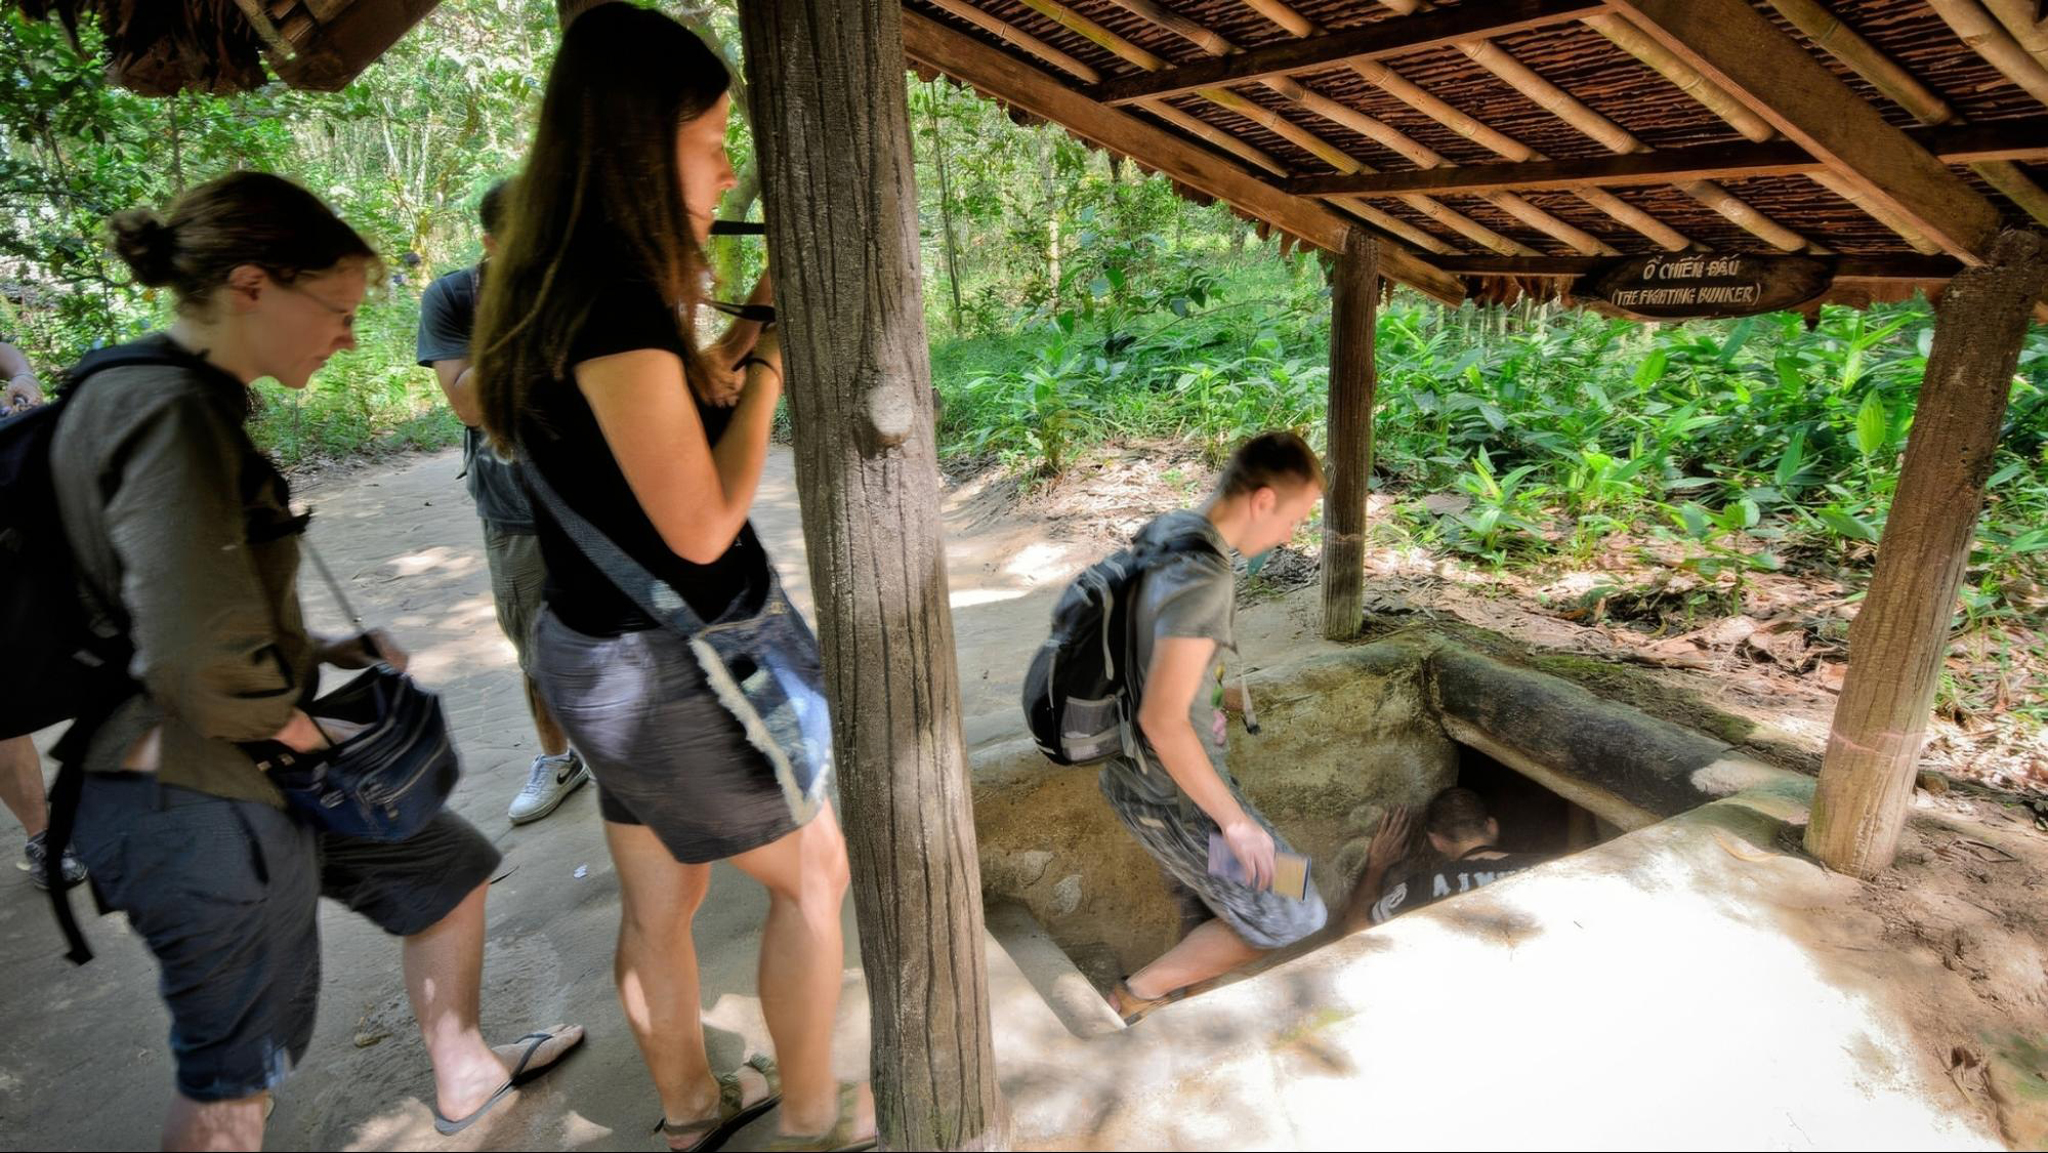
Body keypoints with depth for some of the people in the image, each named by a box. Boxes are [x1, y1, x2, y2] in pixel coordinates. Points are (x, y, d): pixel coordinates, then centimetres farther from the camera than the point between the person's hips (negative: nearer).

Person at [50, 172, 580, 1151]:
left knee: (450, 869, 23)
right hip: (197, 803, -10)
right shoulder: (171, 412, -25)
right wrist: (290, 722, -13)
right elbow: (201, 664, -32)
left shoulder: (168, 399, 7)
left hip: (242, 779, 10)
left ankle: (462, 1074, 45)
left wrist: (324, 652, 4)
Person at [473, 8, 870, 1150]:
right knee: (814, 875, 14)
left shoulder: (558, 288, 5)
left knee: (659, 902, 23)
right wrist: (769, 364, -14)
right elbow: (702, 527, -23)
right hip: (673, 668, -9)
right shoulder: (617, 303, -24)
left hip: (596, 650, 9)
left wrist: (741, 341, 7)